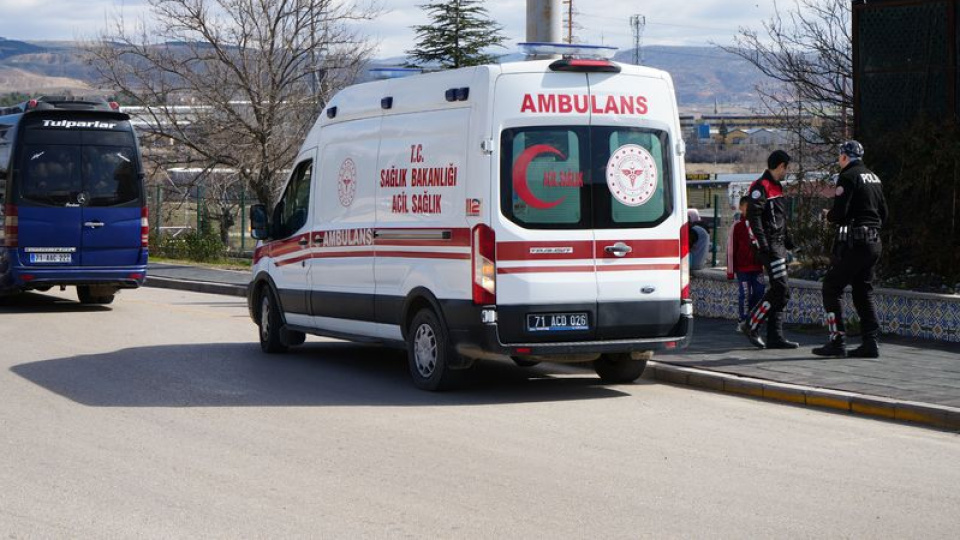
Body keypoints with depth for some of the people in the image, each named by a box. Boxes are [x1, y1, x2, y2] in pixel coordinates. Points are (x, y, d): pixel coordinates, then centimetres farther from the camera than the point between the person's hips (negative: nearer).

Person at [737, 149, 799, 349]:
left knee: (778, 291, 7)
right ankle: (751, 325, -5)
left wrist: (787, 240, 26)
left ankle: (775, 336, 9)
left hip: (779, 246, 10)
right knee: (781, 290, -13)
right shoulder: (761, 187, -11)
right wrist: (763, 245, -24)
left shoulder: (776, 187, 20)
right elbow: (753, 217, -20)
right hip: (770, 246, -10)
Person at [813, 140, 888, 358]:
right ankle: (870, 342, 7)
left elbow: (839, 213, -17)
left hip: (852, 242, -8)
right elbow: (883, 213, 17)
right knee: (864, 292, 13)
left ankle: (837, 340, -6)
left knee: (831, 289, 0)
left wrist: (829, 216, 3)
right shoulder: (874, 178, 14)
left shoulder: (848, 177, -10)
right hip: (874, 242, 8)